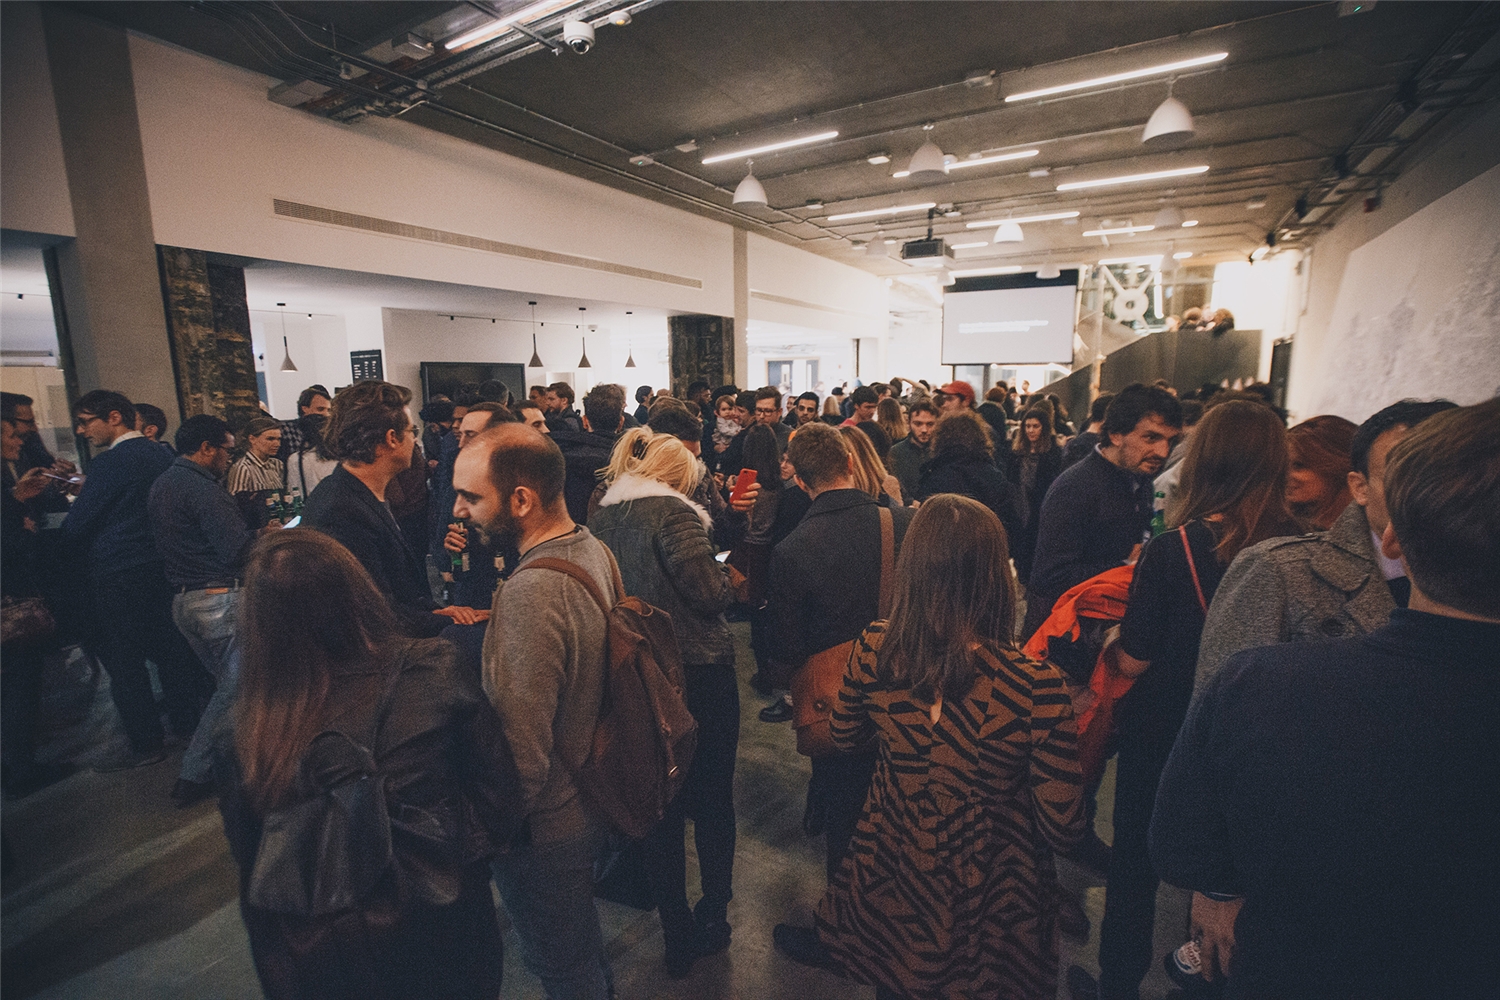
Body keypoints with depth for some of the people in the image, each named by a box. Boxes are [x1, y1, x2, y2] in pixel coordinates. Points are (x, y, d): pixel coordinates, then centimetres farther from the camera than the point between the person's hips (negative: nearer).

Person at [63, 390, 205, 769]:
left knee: (124, 661, 3)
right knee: (171, 651, 14)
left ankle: (147, 744, 11)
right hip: (161, 565, 7)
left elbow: (76, 527, -13)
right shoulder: (160, 455, 7)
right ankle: (187, 725, 24)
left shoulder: (111, 462, -15)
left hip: (118, 576, -7)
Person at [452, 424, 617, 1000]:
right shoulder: (594, 548, -6)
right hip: (591, 797, 8)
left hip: (545, 824, -8)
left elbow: (524, 753, -30)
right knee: (584, 937, 34)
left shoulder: (531, 592, -34)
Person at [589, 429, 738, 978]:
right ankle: (712, 919, 35)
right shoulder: (671, 511, -17)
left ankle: (677, 936, 33)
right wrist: (722, 573, 0)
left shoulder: (599, 517, 3)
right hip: (698, 672, -5)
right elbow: (710, 594, -20)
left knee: (660, 807, 18)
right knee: (712, 800, 17)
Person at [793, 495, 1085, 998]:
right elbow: (1063, 829, -18)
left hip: (890, 874, 2)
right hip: (984, 896, -2)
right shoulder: (1036, 687, -31)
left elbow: (845, 736, -2)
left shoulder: (873, 650, -22)